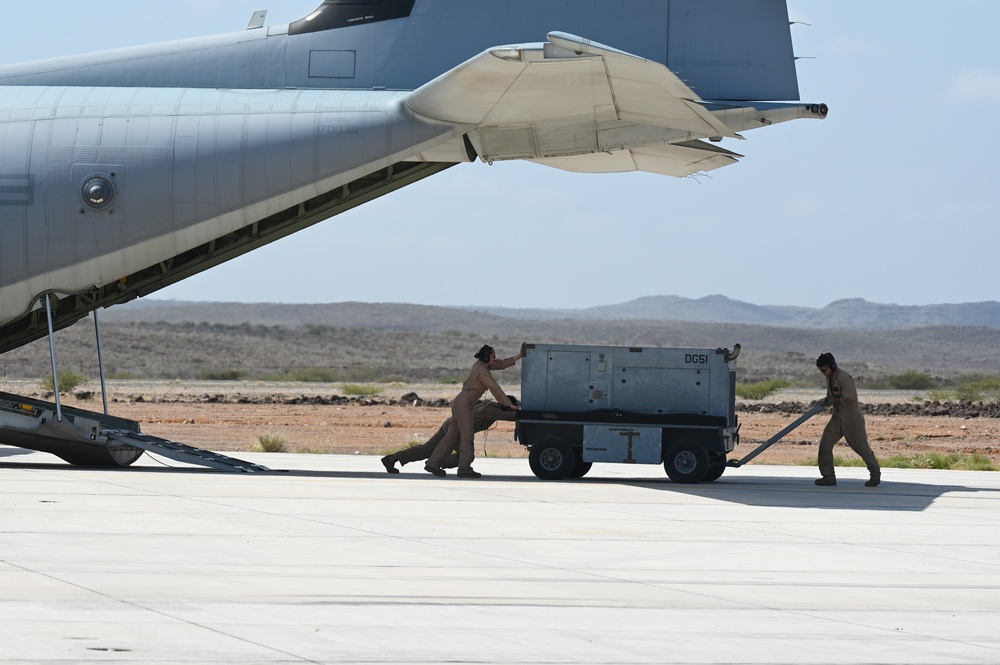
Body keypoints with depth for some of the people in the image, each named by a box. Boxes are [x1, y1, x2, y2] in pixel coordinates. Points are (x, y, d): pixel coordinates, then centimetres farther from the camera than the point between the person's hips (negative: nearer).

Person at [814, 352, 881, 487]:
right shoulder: (829, 378, 7)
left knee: (861, 447, 1)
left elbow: (850, 398, -28)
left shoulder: (844, 378, -22)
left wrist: (835, 400, -16)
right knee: (825, 444, -2)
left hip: (852, 419, -8)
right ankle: (828, 476, 3)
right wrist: (827, 401, -1)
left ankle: (876, 475, 17)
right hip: (838, 418, 8)